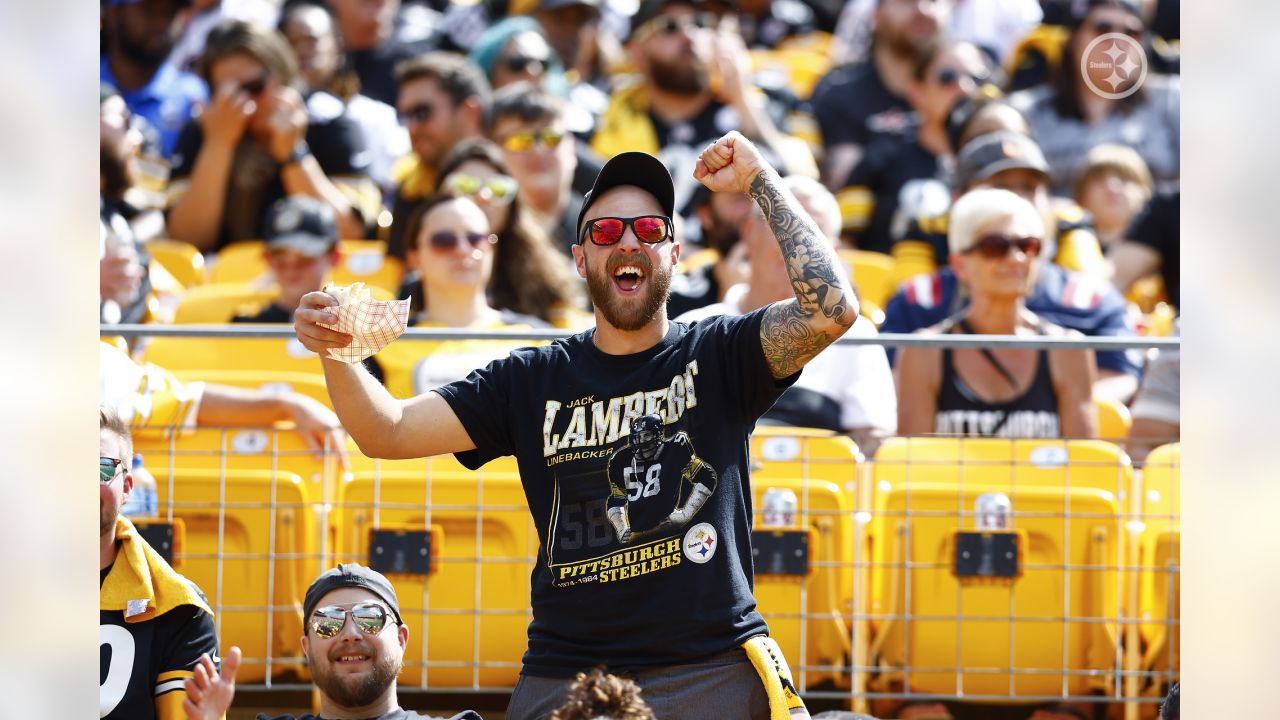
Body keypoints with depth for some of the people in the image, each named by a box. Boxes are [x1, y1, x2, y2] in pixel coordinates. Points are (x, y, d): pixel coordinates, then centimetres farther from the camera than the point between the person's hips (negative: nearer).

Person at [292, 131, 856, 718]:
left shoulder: (719, 356, 4)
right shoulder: (532, 381, 10)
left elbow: (831, 310, -12)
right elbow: (389, 433, 6)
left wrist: (760, 181, -9)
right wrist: (335, 349, -13)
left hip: (712, 672, -2)